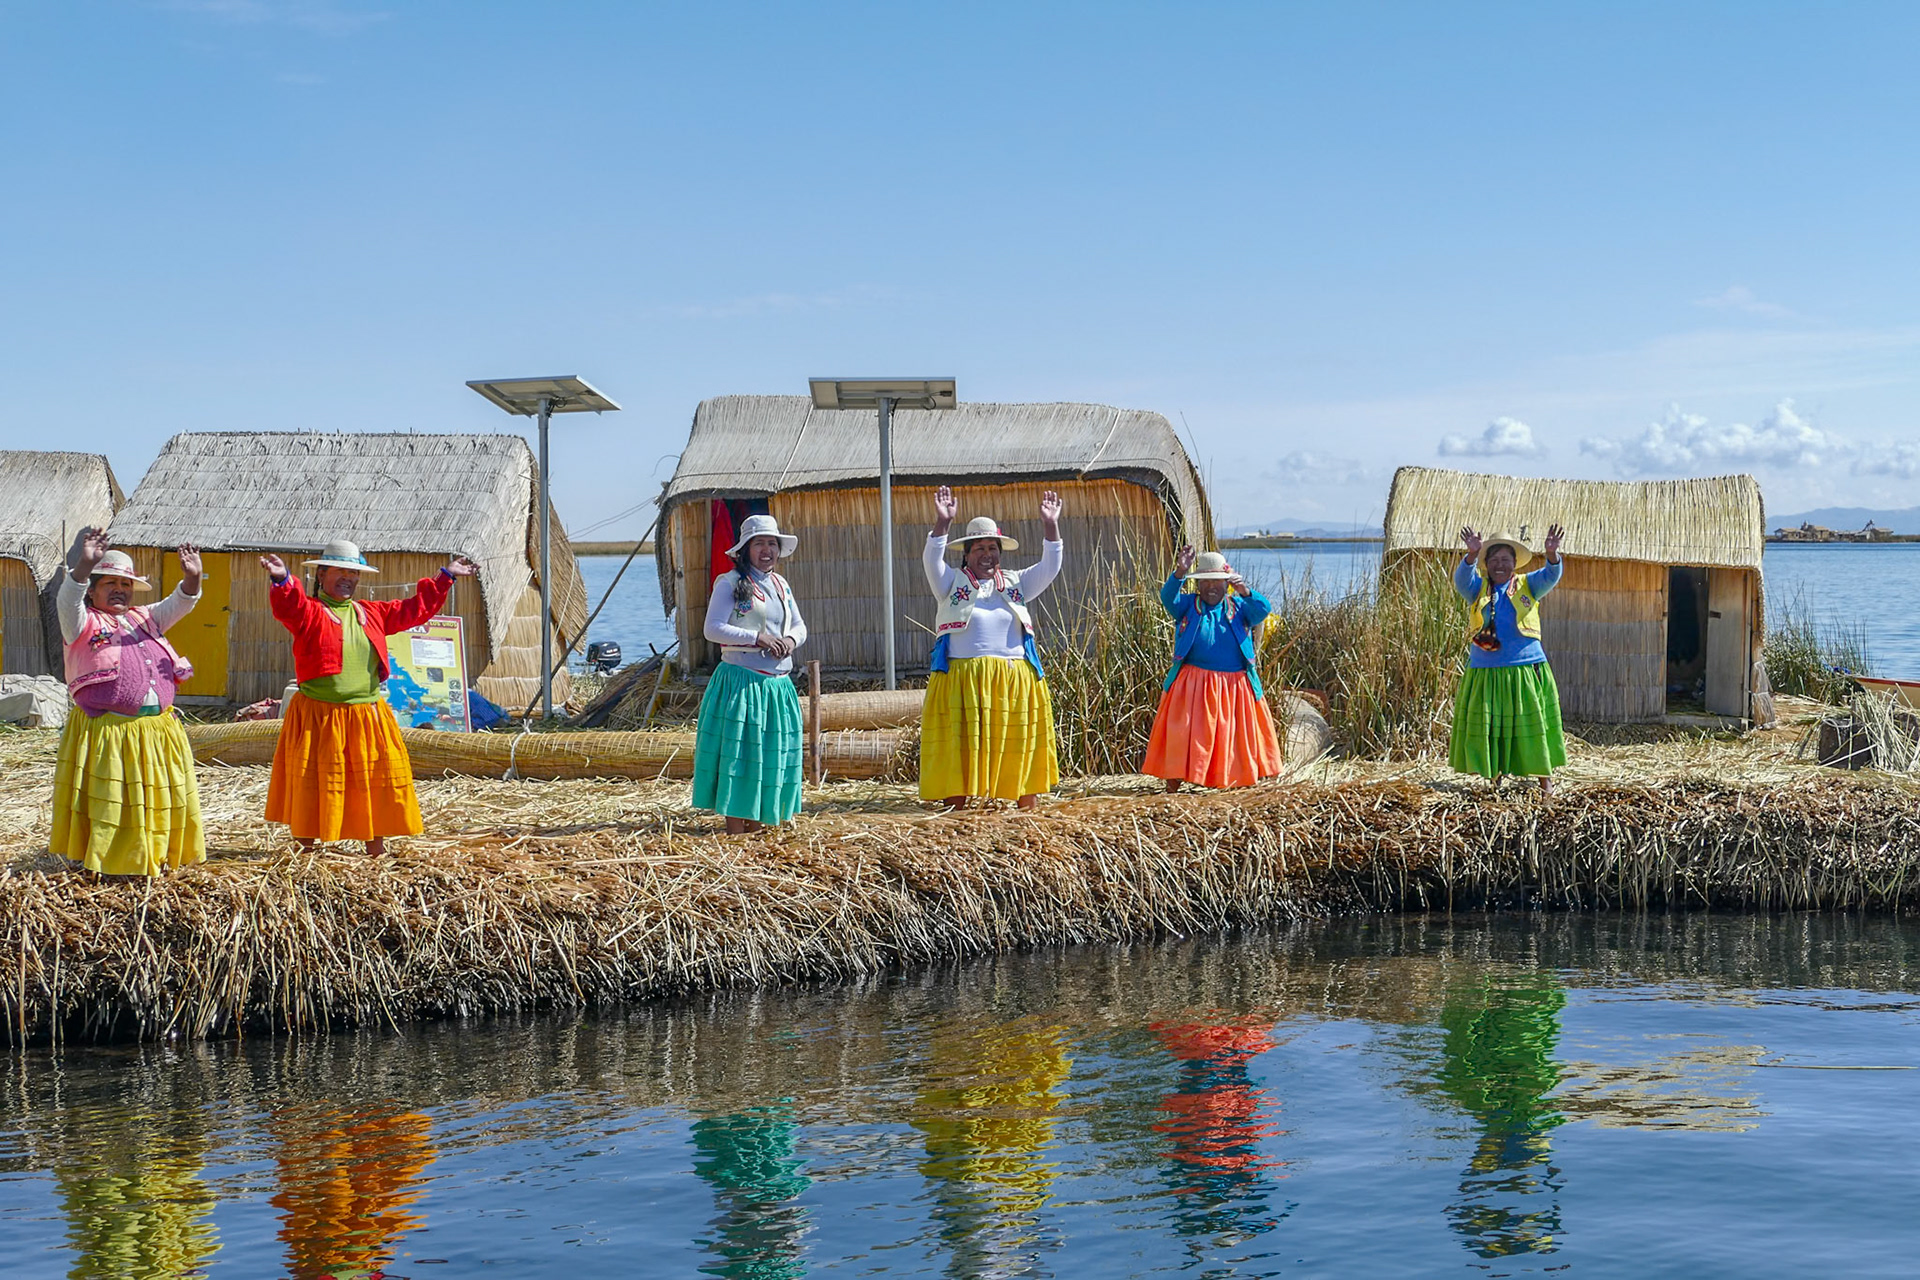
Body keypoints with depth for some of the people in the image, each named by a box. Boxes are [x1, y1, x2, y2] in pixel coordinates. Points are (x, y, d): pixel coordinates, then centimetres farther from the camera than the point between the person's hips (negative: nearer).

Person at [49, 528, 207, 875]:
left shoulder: (143, 619, 19)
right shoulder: (84, 623, 1)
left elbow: (176, 605, 12)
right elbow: (67, 602, -19)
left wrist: (191, 579, -10)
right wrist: (83, 565, -35)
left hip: (158, 729, 6)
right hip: (106, 731, -6)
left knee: (160, 797, 10)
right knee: (108, 801, -4)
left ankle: (154, 858, 22)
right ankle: (106, 863, 3)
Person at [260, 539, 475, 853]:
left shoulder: (371, 614, 14)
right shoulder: (310, 612, -3)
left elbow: (415, 609, 20)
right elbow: (289, 607, -25)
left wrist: (445, 578, 18)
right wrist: (282, 580, -46)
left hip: (367, 717, 5)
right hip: (318, 717, -5)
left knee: (376, 782, 8)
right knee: (315, 786, 0)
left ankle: (375, 845, 22)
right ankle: (306, 848, 11)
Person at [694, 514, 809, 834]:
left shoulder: (781, 585, 17)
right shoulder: (730, 583, -3)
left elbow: (800, 626, 22)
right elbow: (713, 628, -11)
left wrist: (791, 639, -2)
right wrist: (757, 638, -18)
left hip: (777, 685, 7)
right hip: (740, 682, -7)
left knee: (771, 756, 8)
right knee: (737, 755, -6)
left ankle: (757, 827, 17)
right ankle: (734, 831, -3)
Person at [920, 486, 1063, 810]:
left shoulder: (1016, 583, 17)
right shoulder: (952, 582, 10)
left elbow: (1050, 568, 6)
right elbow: (931, 561, -7)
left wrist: (1050, 526, -6)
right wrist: (942, 524, -21)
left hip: (1014, 678, 2)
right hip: (963, 678, -2)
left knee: (1020, 742, 3)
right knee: (959, 742, -4)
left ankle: (1028, 803, 9)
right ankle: (954, 803, -2)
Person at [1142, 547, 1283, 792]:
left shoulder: (1238, 607, 7)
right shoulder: (1188, 605, 5)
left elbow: (1263, 610, -9)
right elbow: (1168, 597, -14)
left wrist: (1246, 593, -28)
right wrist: (1179, 573, -32)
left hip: (1235, 686, 1)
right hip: (1194, 685, -1)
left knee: (1235, 732, 8)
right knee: (1186, 731, -4)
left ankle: (1244, 776, 18)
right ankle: (1174, 779, -1)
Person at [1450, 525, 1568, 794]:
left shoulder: (1527, 585, 6)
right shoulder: (1478, 588, 5)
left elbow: (1549, 576, -12)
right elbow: (1462, 578, -16)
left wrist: (1552, 553, -34)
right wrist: (1472, 554, -36)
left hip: (1525, 669, -1)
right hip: (1486, 672, 1)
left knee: (1531, 722, 3)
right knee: (1488, 726, 3)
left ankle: (1545, 777, 12)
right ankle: (1495, 778, 14)